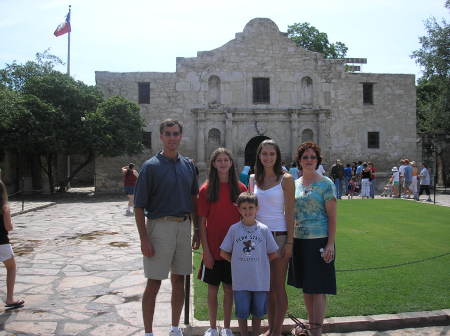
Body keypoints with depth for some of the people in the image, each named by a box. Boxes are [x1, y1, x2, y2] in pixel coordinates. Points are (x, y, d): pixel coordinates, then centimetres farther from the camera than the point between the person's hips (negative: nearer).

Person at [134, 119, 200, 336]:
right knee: (154, 283, 2)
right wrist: (144, 239, -14)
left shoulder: (188, 165, 9)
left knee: (179, 280, 13)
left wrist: (197, 230, 11)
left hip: (184, 226, 5)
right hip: (159, 226, -5)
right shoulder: (151, 166, -6)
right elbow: (139, 207, -8)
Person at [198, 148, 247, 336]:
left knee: (229, 289, 11)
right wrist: (206, 250, -7)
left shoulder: (240, 189, 0)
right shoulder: (206, 189, -4)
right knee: (212, 289, 11)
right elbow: (202, 223, -3)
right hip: (213, 248, -1)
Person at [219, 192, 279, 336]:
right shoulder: (234, 229, -2)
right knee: (242, 312, 8)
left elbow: (274, 254, 4)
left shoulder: (264, 229, -2)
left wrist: (260, 262, 2)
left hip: (260, 280, 1)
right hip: (240, 281, 0)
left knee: (258, 311, 13)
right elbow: (224, 253, 4)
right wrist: (238, 262, 2)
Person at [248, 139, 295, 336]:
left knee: (278, 286, 2)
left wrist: (289, 242, -11)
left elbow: (290, 213, -7)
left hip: (279, 236, -4)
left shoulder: (286, 179, -5)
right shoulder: (254, 179, 9)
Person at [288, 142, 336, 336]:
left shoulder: (325, 184, -5)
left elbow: (332, 217, -7)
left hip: (319, 240, -5)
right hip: (299, 240, 6)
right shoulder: (294, 184, 10)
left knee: (318, 288, -1)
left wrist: (330, 244, -14)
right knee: (305, 286, 14)